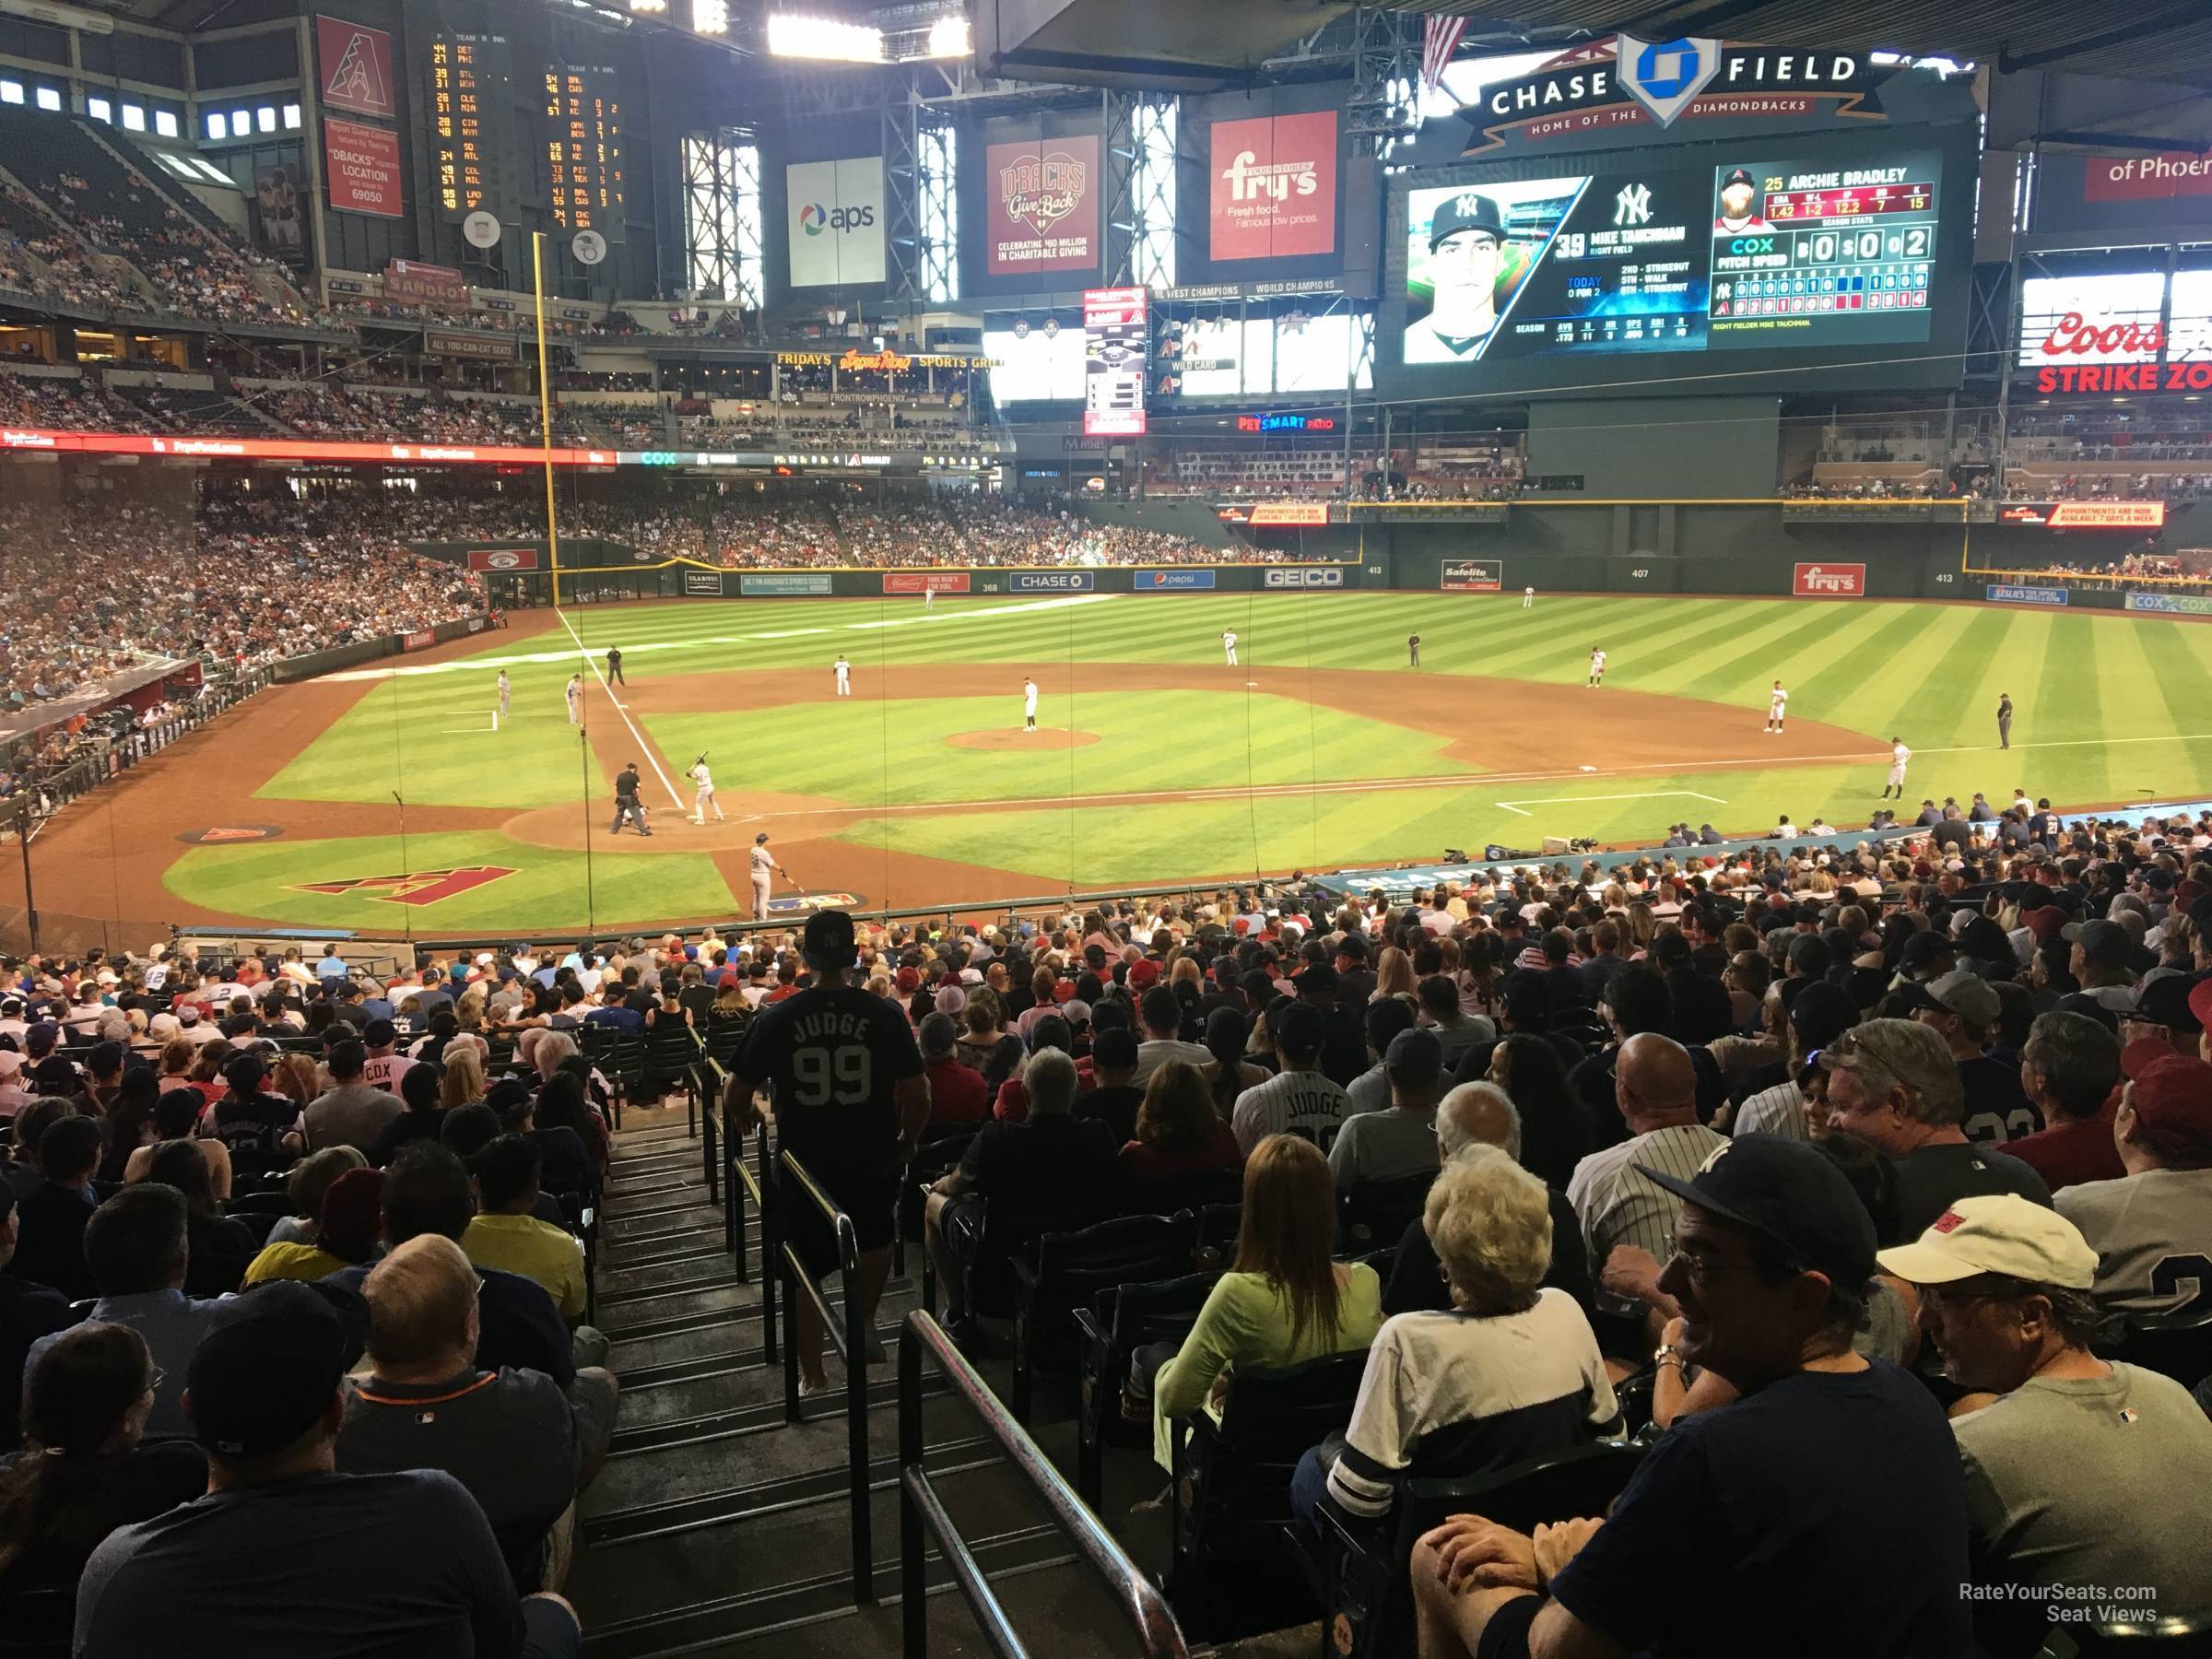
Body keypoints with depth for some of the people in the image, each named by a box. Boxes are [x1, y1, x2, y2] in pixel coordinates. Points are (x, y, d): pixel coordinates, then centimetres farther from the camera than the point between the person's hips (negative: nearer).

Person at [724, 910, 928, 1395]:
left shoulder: (776, 1019, -10)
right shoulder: (884, 1014, -12)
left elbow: (735, 1098, -3)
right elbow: (917, 1095, -10)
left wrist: (747, 1118, 20)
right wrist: (906, 1142, 9)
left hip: (805, 1163, 1)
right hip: (873, 1160, 0)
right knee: (876, 1244, 30)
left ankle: (813, 1377, 23)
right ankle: (864, 1325, 36)